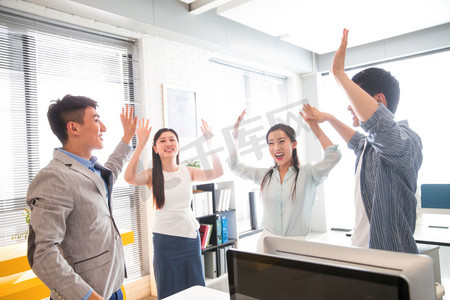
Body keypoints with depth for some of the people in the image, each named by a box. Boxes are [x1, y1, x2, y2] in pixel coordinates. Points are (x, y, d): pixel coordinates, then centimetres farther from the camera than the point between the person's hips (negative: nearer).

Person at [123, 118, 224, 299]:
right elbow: (129, 178, -25)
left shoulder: (188, 172, 3)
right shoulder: (152, 175, -4)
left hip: (190, 236, 3)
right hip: (165, 239, -2)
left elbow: (217, 172, -9)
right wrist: (140, 144, -30)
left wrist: (209, 142, -14)